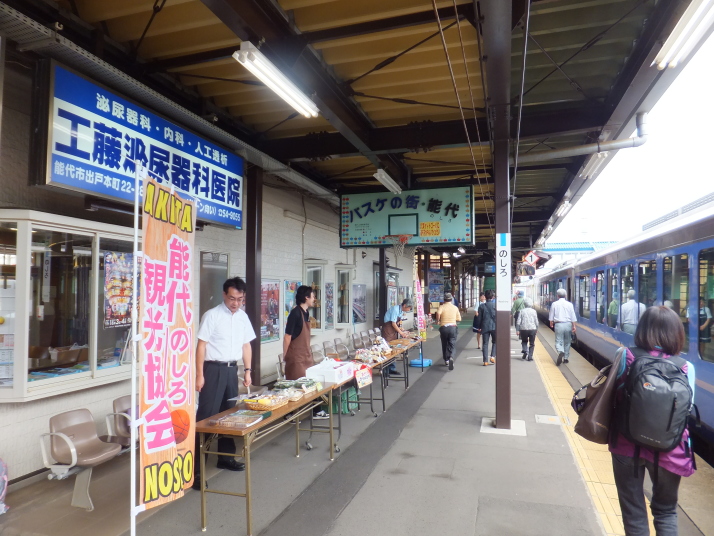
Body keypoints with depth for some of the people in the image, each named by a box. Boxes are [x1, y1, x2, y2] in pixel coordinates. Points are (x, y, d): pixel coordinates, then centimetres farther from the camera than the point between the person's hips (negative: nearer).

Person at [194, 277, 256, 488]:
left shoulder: (243, 317, 8)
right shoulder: (212, 315, -9)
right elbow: (201, 345, -10)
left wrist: (247, 370, 10)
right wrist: (199, 375, -13)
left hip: (232, 369, 6)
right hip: (213, 369, -6)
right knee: (206, 416, -5)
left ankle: (225, 457, 30)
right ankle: (196, 468, 1)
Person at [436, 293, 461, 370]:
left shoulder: (442, 307, -3)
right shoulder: (455, 307, 5)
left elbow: (438, 313, -25)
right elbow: (459, 319, 6)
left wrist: (437, 321, -9)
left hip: (443, 327, -1)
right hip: (453, 327, 1)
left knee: (444, 345, 15)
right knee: (451, 345, 0)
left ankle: (446, 360, 26)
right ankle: (451, 358, -27)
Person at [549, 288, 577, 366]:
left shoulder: (554, 304, 0)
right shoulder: (569, 304, 1)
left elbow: (551, 316, 6)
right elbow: (573, 317, 2)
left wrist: (551, 323, 22)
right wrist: (574, 326, 8)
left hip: (558, 324, -2)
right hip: (568, 324, 2)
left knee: (559, 341, -1)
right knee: (567, 342, 14)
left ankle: (560, 352, -31)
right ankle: (566, 358, 21)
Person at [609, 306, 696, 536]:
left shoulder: (627, 357, -13)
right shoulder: (685, 368, -10)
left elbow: (614, 395, -5)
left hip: (627, 445, -1)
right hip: (667, 449, 1)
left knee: (633, 512, 17)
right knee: (666, 511, 25)